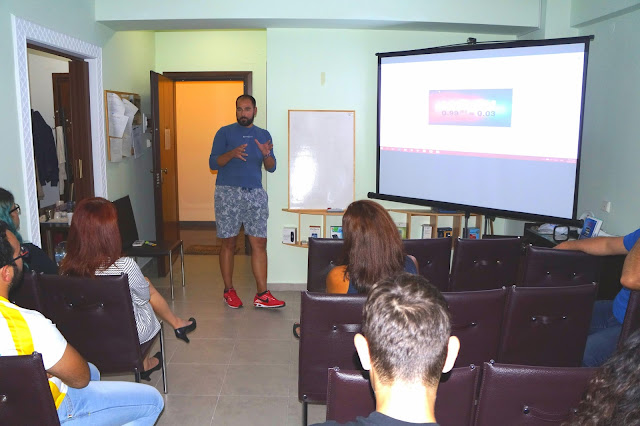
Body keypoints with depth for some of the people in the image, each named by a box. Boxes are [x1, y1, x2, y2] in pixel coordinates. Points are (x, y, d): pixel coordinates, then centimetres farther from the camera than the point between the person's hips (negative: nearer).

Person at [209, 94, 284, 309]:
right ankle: (229, 291, 17)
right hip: (228, 193, -2)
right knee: (229, 243, 2)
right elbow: (213, 163, -3)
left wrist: (266, 154, -14)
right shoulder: (225, 133, 3)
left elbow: (271, 168, 8)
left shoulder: (264, 135, 13)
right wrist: (232, 154, -21)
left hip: (255, 194, 3)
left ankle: (262, 295, 2)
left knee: (259, 243, -2)